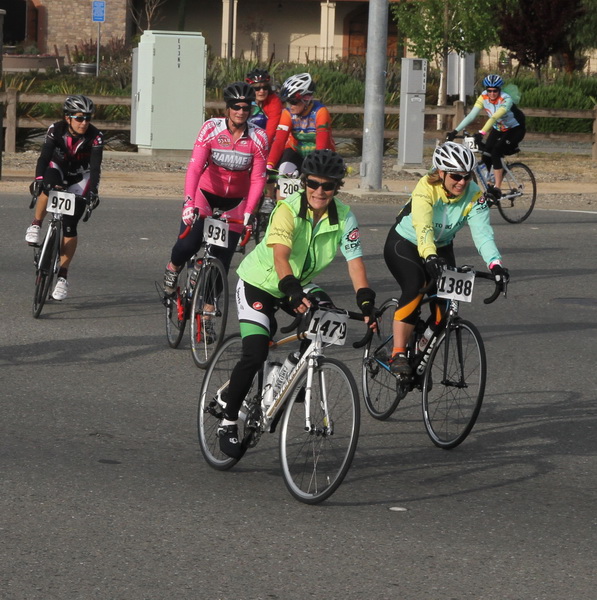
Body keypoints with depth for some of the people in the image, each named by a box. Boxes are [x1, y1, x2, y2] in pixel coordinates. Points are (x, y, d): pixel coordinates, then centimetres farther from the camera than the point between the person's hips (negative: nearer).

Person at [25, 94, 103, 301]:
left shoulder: (95, 137, -24)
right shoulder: (56, 130, -22)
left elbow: (95, 167, -29)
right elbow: (44, 157, -28)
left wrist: (92, 191, -44)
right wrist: (39, 179, -44)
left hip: (80, 177, 0)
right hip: (59, 168, 0)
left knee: (70, 226, -10)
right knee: (48, 185, -38)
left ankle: (62, 276, -3)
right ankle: (36, 226, -18)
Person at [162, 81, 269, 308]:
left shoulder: (258, 138, -13)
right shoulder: (211, 128, -18)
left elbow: (258, 178, -12)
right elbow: (195, 167, -25)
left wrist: (248, 213, -22)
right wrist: (189, 202, -37)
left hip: (235, 201, 2)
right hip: (205, 193, -2)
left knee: (223, 259, -3)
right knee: (189, 243, -22)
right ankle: (173, 268, 12)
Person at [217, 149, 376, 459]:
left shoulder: (343, 215, -15)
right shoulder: (288, 210, -29)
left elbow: (354, 259, -20)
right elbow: (280, 256, -41)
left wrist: (366, 300, -35)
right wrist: (293, 292, -58)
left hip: (300, 284, 6)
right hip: (259, 283, -6)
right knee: (255, 354, -18)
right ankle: (228, 422, -2)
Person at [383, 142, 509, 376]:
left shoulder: (474, 196, -20)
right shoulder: (426, 188, -30)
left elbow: (482, 233, -31)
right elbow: (423, 227, -44)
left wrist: (495, 264, -48)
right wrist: (430, 257, -62)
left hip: (441, 249, 4)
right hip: (404, 244, -4)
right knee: (415, 288, -31)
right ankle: (398, 355, -30)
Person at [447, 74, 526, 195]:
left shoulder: (506, 100, -30)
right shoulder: (483, 98, -14)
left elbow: (495, 117, -44)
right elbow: (471, 115, -20)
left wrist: (482, 132, -57)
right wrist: (455, 131, -30)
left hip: (515, 130, -6)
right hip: (498, 129, 6)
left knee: (495, 153, -26)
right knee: (486, 157, -12)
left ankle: (497, 188, -23)